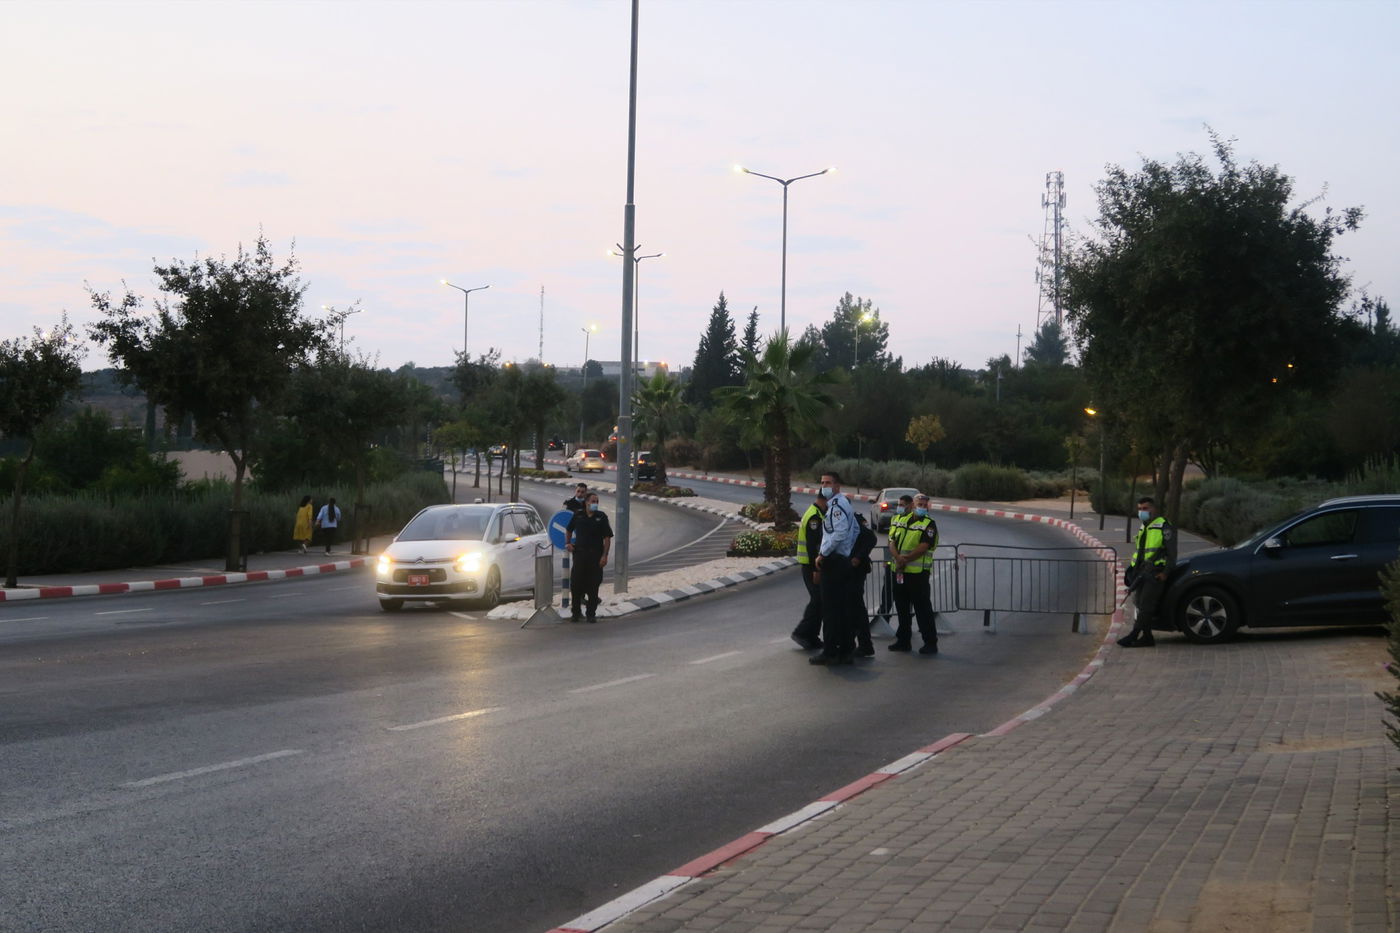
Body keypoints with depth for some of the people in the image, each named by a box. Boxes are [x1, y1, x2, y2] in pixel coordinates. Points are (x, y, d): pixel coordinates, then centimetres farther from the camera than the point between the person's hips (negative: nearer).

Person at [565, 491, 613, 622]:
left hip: (595, 555, -1)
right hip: (579, 553, 1)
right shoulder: (577, 516, 6)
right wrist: (568, 543, 6)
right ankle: (575, 613, 13)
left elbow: (607, 538, -2)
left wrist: (605, 555, -10)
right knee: (576, 584, 2)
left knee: (593, 586, 3)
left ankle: (591, 614, 11)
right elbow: (568, 530, 22)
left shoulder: (601, 517, 1)